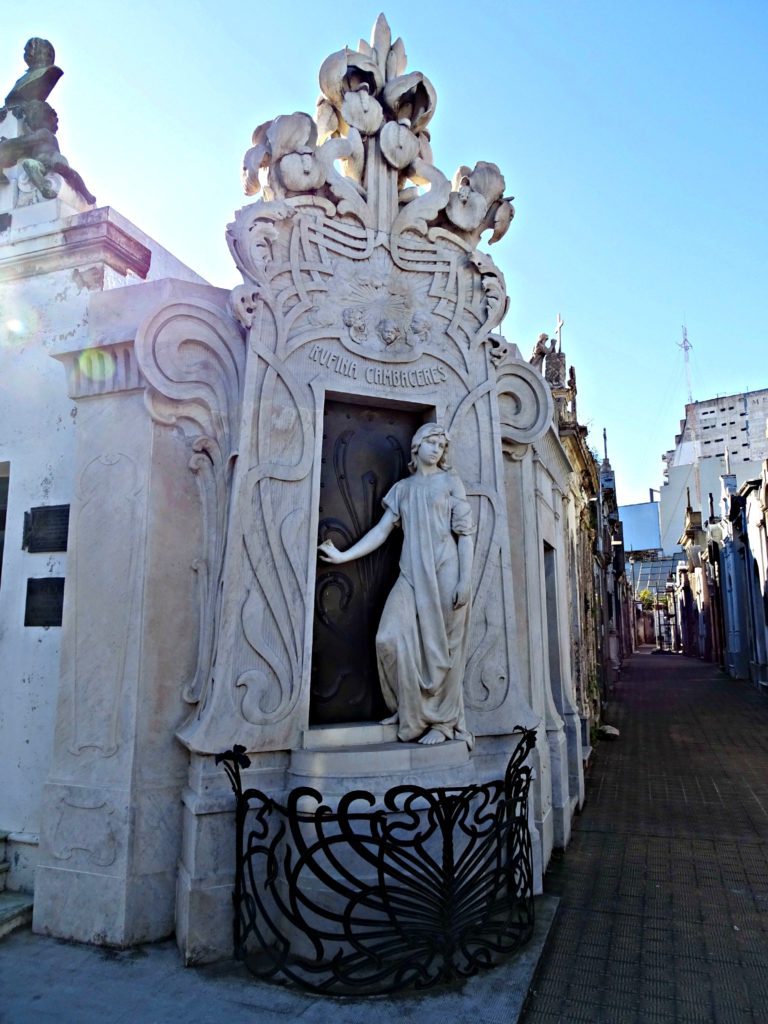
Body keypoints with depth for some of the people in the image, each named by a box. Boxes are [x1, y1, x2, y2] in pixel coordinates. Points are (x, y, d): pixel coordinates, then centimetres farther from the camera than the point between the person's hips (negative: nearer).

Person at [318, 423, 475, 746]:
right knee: (392, 639, -9)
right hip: (412, 574, 3)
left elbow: (465, 534, 1)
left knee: (442, 646, -1)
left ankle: (442, 722, 12)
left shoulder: (450, 482, 7)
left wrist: (465, 580, -9)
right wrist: (343, 555, 4)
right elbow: (382, 530, 12)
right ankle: (409, 709, 11)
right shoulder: (402, 488, 17)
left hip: (444, 572, -3)